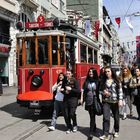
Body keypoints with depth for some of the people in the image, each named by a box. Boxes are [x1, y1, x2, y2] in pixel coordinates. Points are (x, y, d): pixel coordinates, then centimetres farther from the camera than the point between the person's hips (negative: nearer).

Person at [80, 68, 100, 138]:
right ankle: (94, 127, 37)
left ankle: (91, 132, -2)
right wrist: (82, 99, 6)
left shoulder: (97, 81, -3)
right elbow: (83, 90, 9)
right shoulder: (86, 81, 6)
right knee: (91, 116, 16)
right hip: (88, 101, 3)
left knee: (92, 116, -5)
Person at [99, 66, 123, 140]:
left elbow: (120, 91, -4)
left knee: (116, 117, 13)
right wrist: (103, 93, -10)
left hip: (115, 101, 0)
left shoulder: (117, 81, -1)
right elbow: (100, 90, 11)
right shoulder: (103, 81, 4)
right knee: (106, 118, -10)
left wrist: (120, 100, -13)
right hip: (106, 101, 1)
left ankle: (116, 131, 35)